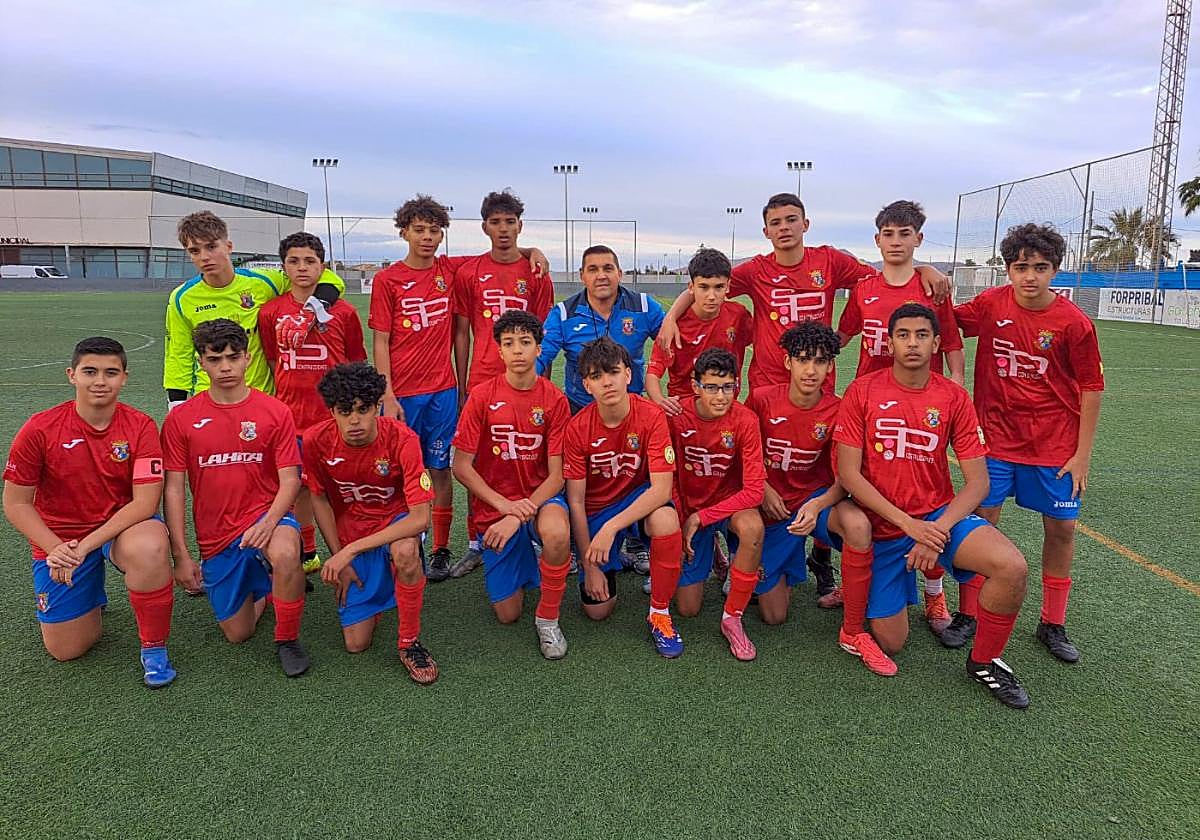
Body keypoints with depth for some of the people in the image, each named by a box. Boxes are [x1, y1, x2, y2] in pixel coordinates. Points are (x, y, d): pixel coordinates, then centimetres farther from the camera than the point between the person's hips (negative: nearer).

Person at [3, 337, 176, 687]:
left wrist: (85, 545, -26)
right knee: (65, 650, 1)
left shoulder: (140, 427, -14)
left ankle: (154, 647, -16)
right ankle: (91, 597, 37)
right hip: (59, 539, 2)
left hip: (123, 526, -2)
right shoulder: (39, 429, -12)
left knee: (148, 547, -40)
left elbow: (145, 502, -19)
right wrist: (55, 548, -19)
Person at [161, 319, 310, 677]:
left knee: (285, 554, -39)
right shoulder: (181, 419, -1)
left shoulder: (275, 412, -4)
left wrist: (269, 521, -25)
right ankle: (261, 590, 41)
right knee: (238, 634, 5)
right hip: (215, 537, 3)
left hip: (265, 517, -2)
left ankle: (287, 639, -12)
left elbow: (289, 480, -6)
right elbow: (173, 490, 0)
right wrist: (181, 556, -4)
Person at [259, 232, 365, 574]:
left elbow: (356, 365, 7)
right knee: (299, 483, 11)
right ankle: (307, 554, 27)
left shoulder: (343, 312, 0)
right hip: (292, 414, 2)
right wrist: (285, 400, 5)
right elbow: (273, 363, 11)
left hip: (335, 413, -2)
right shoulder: (271, 312, 3)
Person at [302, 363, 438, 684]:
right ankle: (375, 590, 30)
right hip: (350, 529, 3)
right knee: (356, 643, -2)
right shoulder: (316, 440, -18)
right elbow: (319, 500, -1)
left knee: (406, 551, -41)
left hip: (396, 521, -2)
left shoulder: (401, 439, -27)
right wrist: (339, 559, -4)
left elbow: (420, 517, -30)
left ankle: (409, 643, -18)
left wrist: (350, 550, -32)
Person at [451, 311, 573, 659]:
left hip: (540, 497, -1)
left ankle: (548, 619, -12)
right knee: (507, 614, 2)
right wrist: (504, 504, -18)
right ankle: (526, 558, 36)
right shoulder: (482, 396, -8)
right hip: (494, 505, 1)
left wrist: (521, 513, -23)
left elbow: (556, 475, -10)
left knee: (557, 533, -39)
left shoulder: (554, 399, -9)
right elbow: (461, 466, -7)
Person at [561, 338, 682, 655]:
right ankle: (612, 557, 31)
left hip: (639, 499, -1)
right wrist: (589, 564, -13)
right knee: (598, 610, -2)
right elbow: (576, 502, -12)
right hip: (595, 509, 1)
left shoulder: (651, 416, -21)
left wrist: (611, 526, -35)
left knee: (666, 520, -38)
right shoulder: (578, 427, -17)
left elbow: (661, 489, -26)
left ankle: (659, 612, -14)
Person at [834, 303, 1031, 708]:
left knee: (1012, 568, -26)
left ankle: (983, 661, 1)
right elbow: (848, 474, -12)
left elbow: (978, 482, -5)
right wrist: (908, 523, -19)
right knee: (891, 644, -1)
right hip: (883, 525, -1)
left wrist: (938, 529, -20)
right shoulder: (862, 392, -9)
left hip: (939, 514, 2)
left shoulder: (954, 398, -3)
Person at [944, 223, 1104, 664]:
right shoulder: (990, 304, -6)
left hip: (1055, 445, 0)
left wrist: (1083, 453, -6)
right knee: (981, 519, -1)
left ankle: (1053, 624, 24)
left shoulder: (1074, 323, -11)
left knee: (1060, 528, 6)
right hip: (996, 437, 1)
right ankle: (967, 615, 14)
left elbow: (1091, 389, -5)